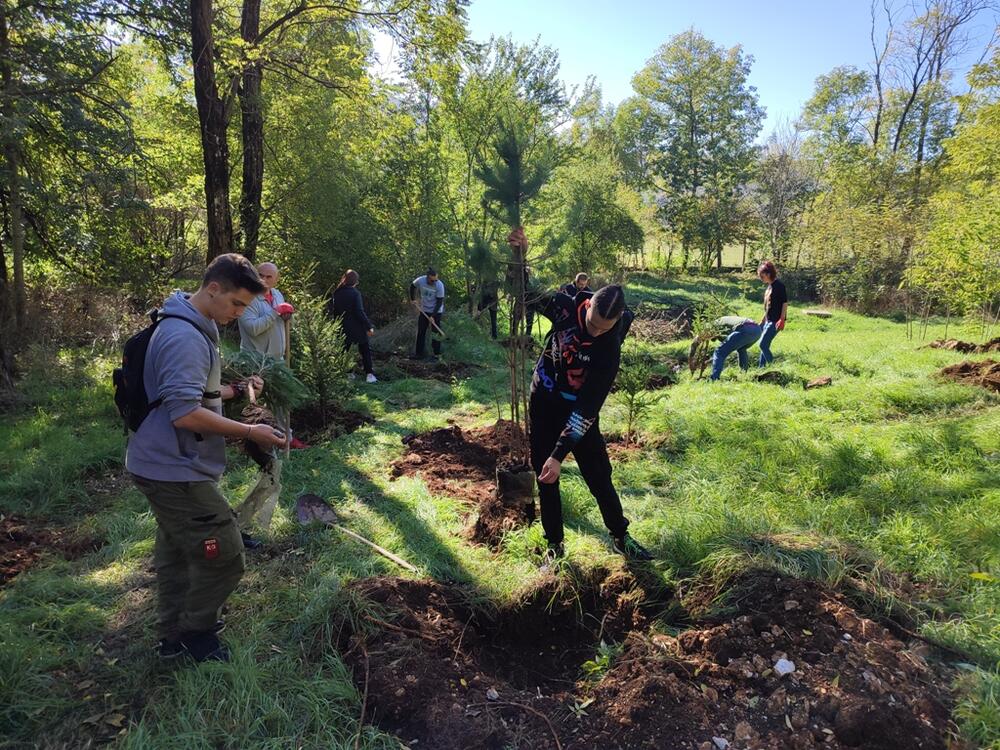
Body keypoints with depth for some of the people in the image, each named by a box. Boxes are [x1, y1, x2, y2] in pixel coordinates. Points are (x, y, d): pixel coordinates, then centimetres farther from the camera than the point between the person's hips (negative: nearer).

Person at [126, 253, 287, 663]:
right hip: (177, 472, -11)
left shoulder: (193, 328, 11)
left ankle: (174, 635, 36)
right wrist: (249, 432, -22)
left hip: (168, 466, 11)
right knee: (224, 557, -2)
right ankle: (196, 632, 20)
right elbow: (185, 414, -29)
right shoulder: (184, 338, -24)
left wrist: (234, 389, 7)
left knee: (177, 553, 21)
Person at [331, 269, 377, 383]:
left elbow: (335, 311, 8)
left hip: (343, 327, 5)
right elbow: (360, 312, -18)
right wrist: (369, 326, -13)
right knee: (365, 350, 5)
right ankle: (369, 374, -1)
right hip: (357, 327, -5)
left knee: (344, 350, 15)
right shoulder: (355, 293, -15)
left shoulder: (337, 293, 2)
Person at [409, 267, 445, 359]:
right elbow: (412, 286, 7)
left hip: (436, 312, -3)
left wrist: (433, 316, -24)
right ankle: (419, 353, 14)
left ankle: (437, 353, 10)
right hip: (424, 310, 3)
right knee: (420, 332, 6)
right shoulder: (420, 280, -17)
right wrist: (413, 299, 7)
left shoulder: (440, 285, -25)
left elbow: (439, 302, -20)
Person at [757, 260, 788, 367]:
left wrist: (782, 319, -21)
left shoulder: (779, 285, -13)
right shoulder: (770, 286, 13)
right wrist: (763, 320, 23)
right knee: (765, 345, 11)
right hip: (768, 320, 9)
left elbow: (785, 302, -17)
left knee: (763, 344, -12)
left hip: (775, 321, -9)